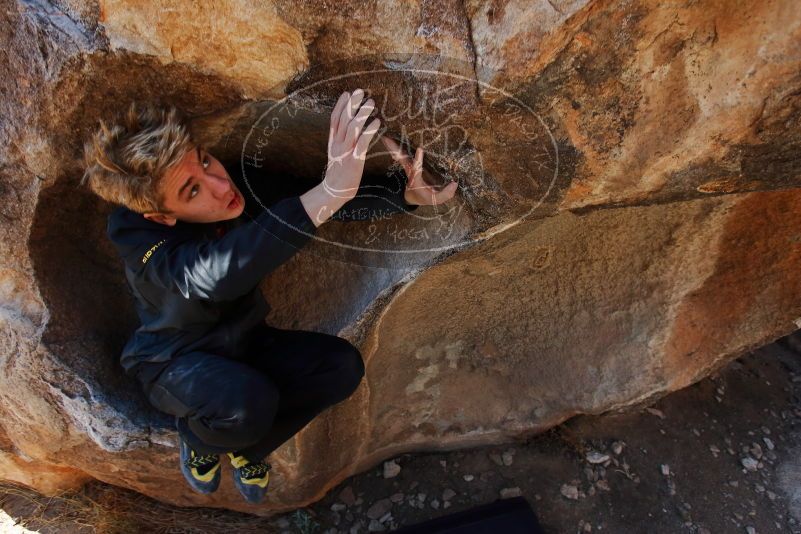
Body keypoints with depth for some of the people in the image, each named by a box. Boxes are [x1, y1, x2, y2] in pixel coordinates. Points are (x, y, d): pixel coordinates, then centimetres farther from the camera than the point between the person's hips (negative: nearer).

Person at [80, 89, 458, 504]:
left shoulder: (242, 185, -18)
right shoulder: (133, 232, -31)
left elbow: (343, 204, -9)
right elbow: (214, 275, -53)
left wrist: (407, 195, -29)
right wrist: (328, 192, -63)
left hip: (241, 344, 5)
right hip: (173, 361, -4)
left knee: (342, 366, -17)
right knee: (248, 401, -35)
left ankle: (246, 447, 6)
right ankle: (196, 439, 3)